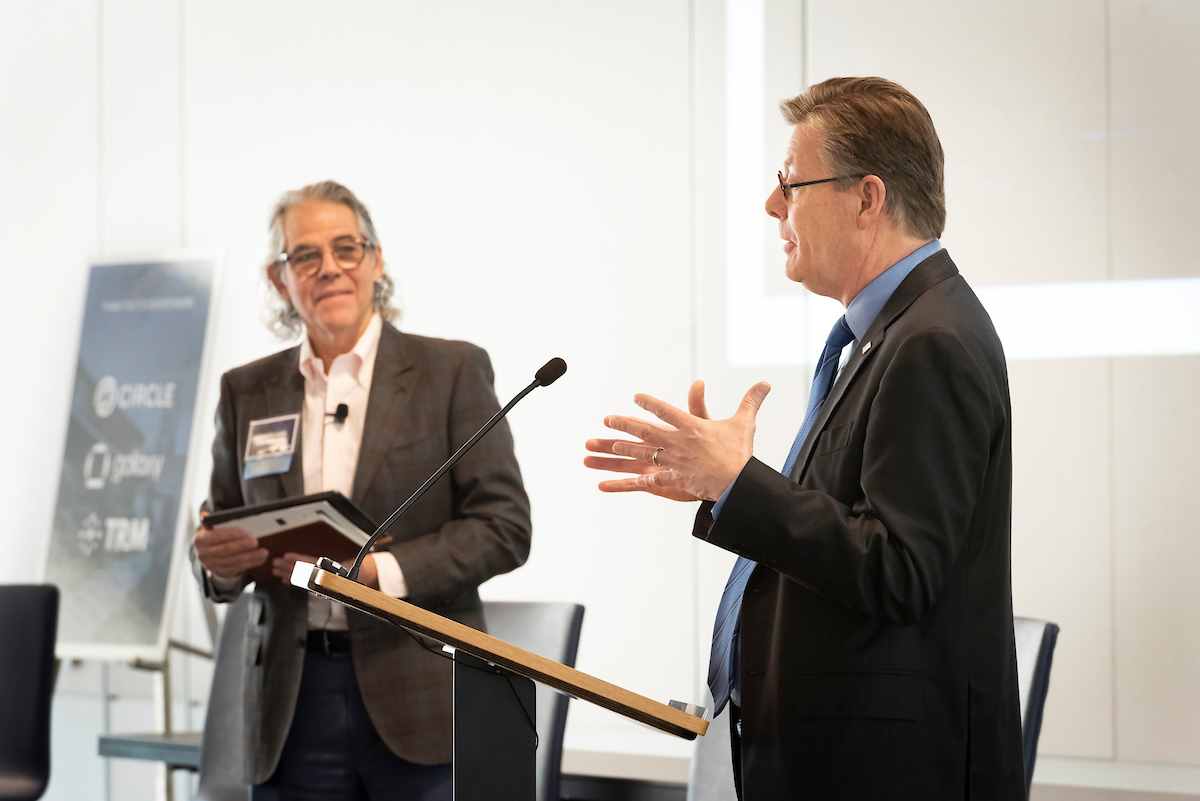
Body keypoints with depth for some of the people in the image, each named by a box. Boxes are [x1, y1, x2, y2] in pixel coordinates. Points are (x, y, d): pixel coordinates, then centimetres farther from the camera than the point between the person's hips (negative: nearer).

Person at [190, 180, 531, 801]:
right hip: (293, 707, 3)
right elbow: (220, 525, 17)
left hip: (422, 700, -2)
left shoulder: (452, 370, 3)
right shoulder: (246, 393, 13)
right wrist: (218, 559, -7)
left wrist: (377, 570, -15)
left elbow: (504, 525, -3)